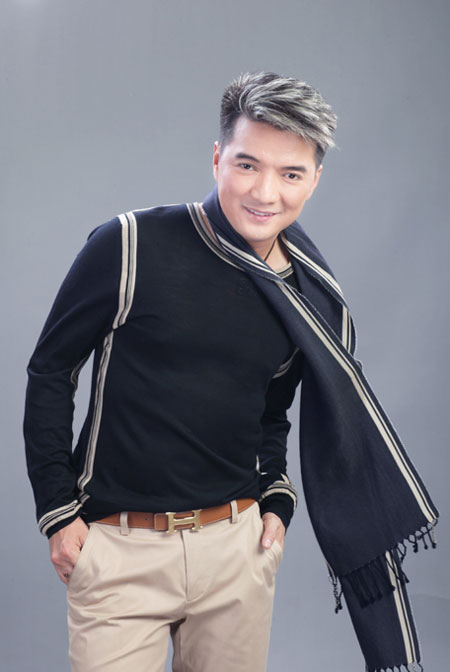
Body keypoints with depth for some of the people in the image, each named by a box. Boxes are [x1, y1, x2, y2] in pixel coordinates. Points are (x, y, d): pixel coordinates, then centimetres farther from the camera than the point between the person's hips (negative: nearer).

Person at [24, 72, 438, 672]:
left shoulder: (312, 301, 3)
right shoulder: (131, 247, -12)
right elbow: (50, 371, -3)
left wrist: (275, 500, 4)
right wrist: (58, 510, -5)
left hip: (238, 544, 4)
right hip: (115, 548, -3)